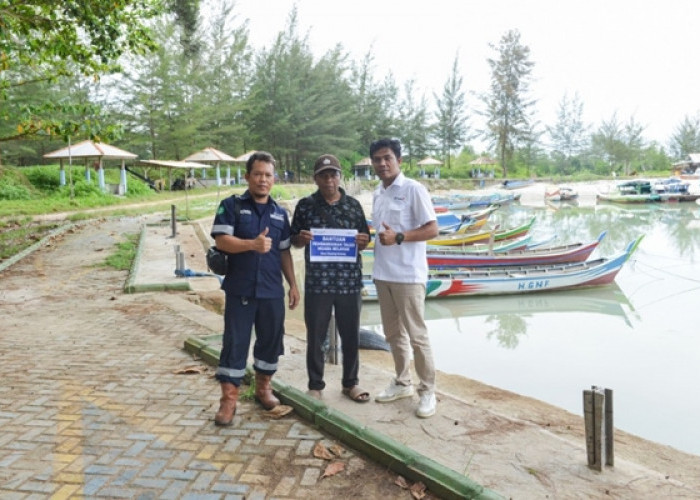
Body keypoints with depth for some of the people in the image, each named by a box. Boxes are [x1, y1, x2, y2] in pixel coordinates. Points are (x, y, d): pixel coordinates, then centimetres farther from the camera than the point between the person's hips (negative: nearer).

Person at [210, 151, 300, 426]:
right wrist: (252, 244, -28)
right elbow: (221, 240, -12)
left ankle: (263, 388, 30)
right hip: (240, 289, -4)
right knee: (235, 343, 0)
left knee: (271, 340, 12)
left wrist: (293, 284, 9)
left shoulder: (280, 213, 11)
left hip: (272, 291, 4)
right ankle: (228, 399, 10)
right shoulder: (231, 206, -1)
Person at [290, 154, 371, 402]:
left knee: (351, 335, 11)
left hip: (349, 281, 2)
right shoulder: (305, 205, 1)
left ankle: (350, 383, 29)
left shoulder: (353, 205, 5)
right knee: (315, 337, 7)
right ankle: (315, 386, 23)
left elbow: (364, 243, 10)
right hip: (317, 282, -1)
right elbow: (294, 242, 6)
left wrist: (362, 240, -13)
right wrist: (302, 238, -16)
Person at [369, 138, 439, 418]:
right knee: (393, 334, 15)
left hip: (408, 275, -7)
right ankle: (402, 383, 30)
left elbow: (432, 230, -12)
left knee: (417, 335, 0)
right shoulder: (377, 194, 13)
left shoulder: (414, 189, -9)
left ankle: (427, 391, 13)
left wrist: (399, 237, -22)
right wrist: (369, 240, 5)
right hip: (382, 274, 7)